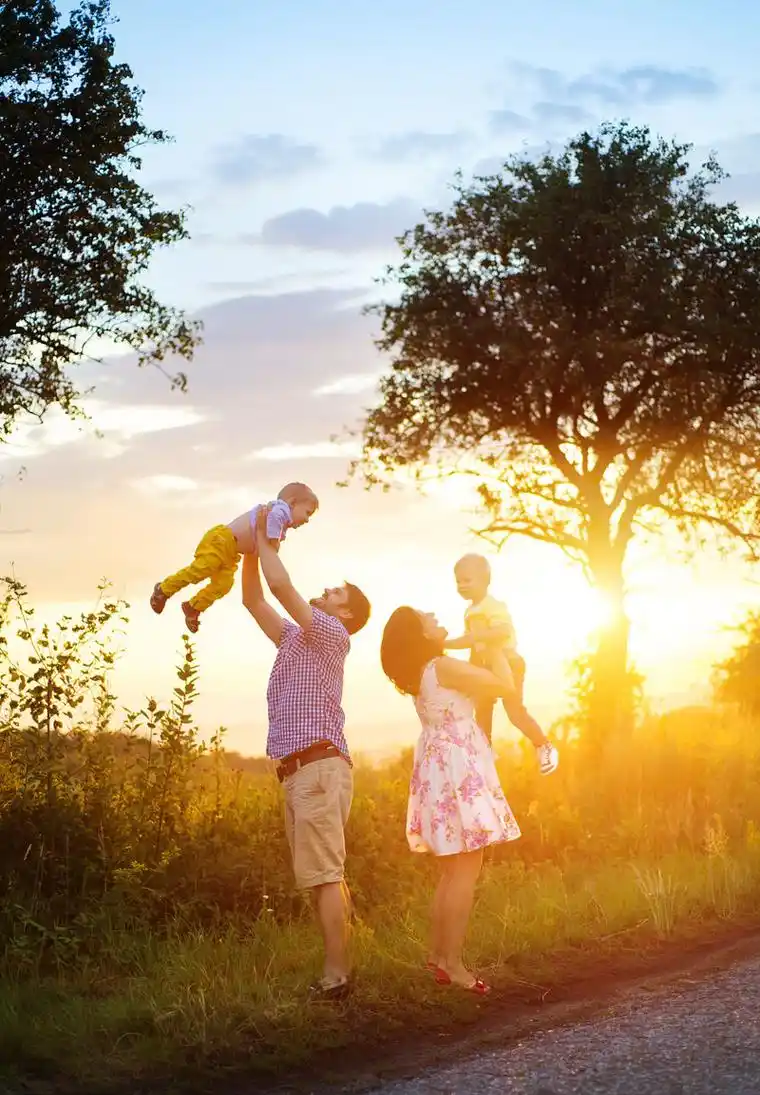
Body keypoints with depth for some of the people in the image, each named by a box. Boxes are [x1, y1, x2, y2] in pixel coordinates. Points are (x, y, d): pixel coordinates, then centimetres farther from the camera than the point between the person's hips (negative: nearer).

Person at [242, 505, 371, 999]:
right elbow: (254, 600, 27)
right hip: (299, 771, 9)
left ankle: (335, 977, -15)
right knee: (324, 876, 7)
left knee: (323, 875, -13)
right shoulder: (296, 638, 25)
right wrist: (253, 546, 19)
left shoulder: (331, 635, -1)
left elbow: (280, 585, -10)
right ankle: (339, 970, 9)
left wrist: (265, 540, 4)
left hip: (319, 767, -9)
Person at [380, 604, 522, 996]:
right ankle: (452, 961, -8)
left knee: (453, 870, 16)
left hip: (439, 768, 10)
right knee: (466, 869, -8)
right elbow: (502, 687, -11)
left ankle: (438, 953, 19)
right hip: (458, 768, -10)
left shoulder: (421, 673, 13)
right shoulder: (444, 667, -14)